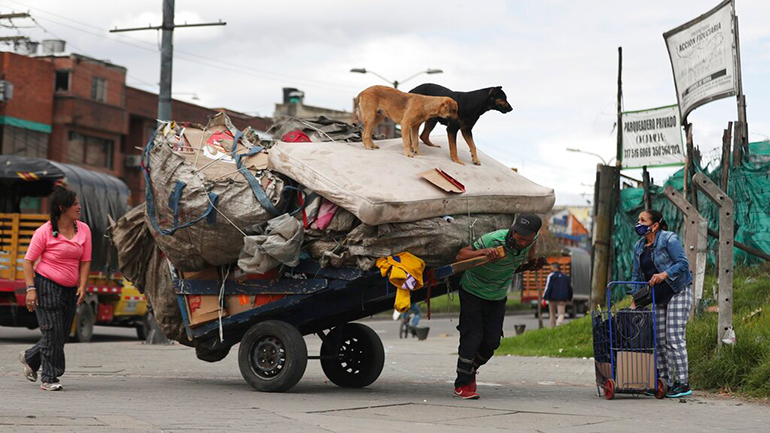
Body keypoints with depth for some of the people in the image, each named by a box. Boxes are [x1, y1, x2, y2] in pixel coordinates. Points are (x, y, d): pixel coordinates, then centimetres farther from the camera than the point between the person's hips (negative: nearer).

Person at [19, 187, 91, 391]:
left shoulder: (83, 230, 5)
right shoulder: (45, 232, -9)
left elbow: (85, 261, 8)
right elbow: (29, 260, -6)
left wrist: (82, 286, -4)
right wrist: (30, 288, -14)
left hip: (70, 290, 6)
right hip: (47, 286, -6)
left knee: (62, 334, 9)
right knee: (53, 332, -8)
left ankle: (30, 358, 33)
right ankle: (49, 379, 2)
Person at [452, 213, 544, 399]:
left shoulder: (531, 239, -16)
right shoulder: (492, 240, -33)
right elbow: (461, 255, -27)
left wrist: (531, 262, 0)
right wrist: (483, 252, -41)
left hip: (498, 297, 5)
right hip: (473, 291, -5)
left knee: (492, 340, 3)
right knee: (473, 336, -12)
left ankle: (471, 369, 30)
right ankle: (462, 384, -3)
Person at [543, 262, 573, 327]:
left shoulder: (551, 276, -2)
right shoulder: (566, 277, 15)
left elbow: (548, 287, -11)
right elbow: (570, 288, 20)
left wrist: (544, 298, -12)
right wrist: (569, 298, 32)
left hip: (553, 298, -3)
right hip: (563, 299, 3)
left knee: (552, 314, 12)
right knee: (561, 314, -5)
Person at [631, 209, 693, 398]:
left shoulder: (669, 239, -11)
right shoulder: (639, 247, 10)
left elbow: (683, 263, -16)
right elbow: (636, 275, 12)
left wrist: (665, 274, -30)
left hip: (678, 292, -8)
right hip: (659, 297, 8)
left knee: (675, 338, -12)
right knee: (660, 340, 6)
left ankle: (683, 384, -10)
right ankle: (665, 382, 12)